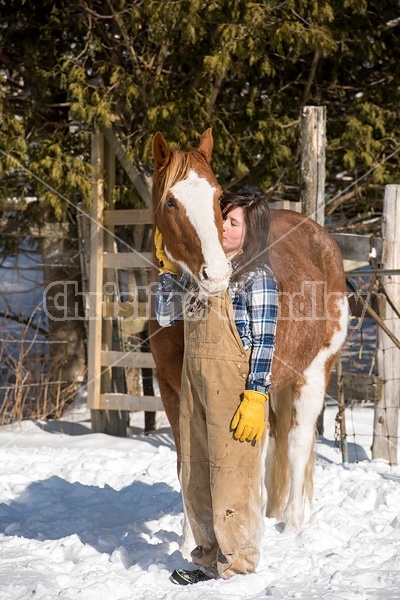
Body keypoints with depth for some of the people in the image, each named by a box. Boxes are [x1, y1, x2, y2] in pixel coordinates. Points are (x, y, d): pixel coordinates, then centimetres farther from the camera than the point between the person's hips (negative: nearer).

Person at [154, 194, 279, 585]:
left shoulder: (255, 276, -8)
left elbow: (264, 341, -12)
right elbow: (166, 315, 19)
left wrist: (255, 398, -17)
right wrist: (167, 266, 11)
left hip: (234, 386, -8)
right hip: (194, 380, 8)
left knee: (231, 472, -4)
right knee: (195, 474, 13)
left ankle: (234, 563, 5)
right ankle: (209, 555, 24)